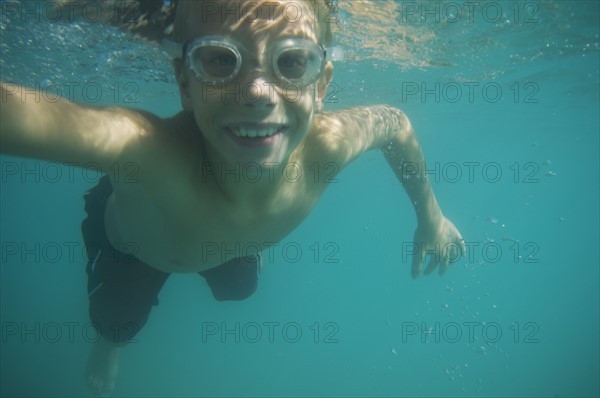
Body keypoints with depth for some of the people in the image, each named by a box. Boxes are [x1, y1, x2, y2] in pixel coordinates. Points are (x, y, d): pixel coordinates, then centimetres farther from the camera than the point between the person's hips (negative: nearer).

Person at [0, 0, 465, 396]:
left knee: (239, 287, 30)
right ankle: (111, 342, 61)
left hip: (229, 238, 3)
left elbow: (395, 122, -17)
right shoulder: (145, 148, -53)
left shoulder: (328, 144, -40)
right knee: (118, 321, 21)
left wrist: (430, 215, -5)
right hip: (126, 235, -2)